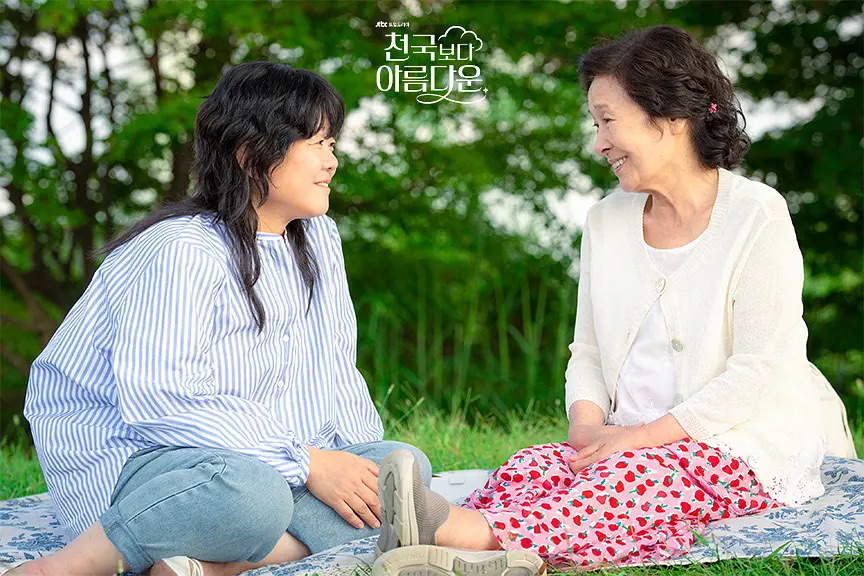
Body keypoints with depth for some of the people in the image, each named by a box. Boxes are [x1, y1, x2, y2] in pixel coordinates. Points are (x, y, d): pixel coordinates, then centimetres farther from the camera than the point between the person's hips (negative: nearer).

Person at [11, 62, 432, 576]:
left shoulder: (318, 240, 8)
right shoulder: (181, 253, -19)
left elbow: (332, 370, 10)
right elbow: (164, 402, -27)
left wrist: (361, 465, -7)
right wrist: (306, 462, -27)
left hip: (263, 456, 9)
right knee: (252, 493, -40)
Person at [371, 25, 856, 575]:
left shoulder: (757, 215, -6)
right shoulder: (607, 222, 14)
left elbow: (758, 370, -12)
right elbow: (588, 353, 13)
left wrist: (643, 435, -18)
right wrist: (589, 425, -9)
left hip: (749, 443, -5)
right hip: (637, 444, 6)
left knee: (625, 480, -35)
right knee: (534, 465, -26)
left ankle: (460, 530, -57)